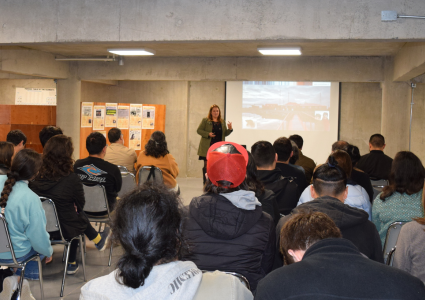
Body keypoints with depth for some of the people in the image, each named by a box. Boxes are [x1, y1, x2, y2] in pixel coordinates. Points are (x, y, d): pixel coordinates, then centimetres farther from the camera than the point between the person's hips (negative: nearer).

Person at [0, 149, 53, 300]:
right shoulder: (30, 198, -26)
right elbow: (39, 237, -15)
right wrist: (48, 251, 4)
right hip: (15, 253, -5)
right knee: (40, 248, 26)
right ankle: (17, 280, 21)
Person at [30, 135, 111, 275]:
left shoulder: (36, 176, -12)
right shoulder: (71, 178, -21)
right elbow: (80, 205, -4)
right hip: (64, 230, -4)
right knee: (80, 215, 25)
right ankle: (98, 240, 48)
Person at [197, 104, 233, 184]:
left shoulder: (222, 122, 15)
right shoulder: (205, 120, 3)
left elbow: (225, 134, 16)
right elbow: (199, 130, 0)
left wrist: (230, 129, -4)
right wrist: (208, 134, -14)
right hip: (207, 147, -3)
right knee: (207, 166, 0)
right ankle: (205, 184, 6)